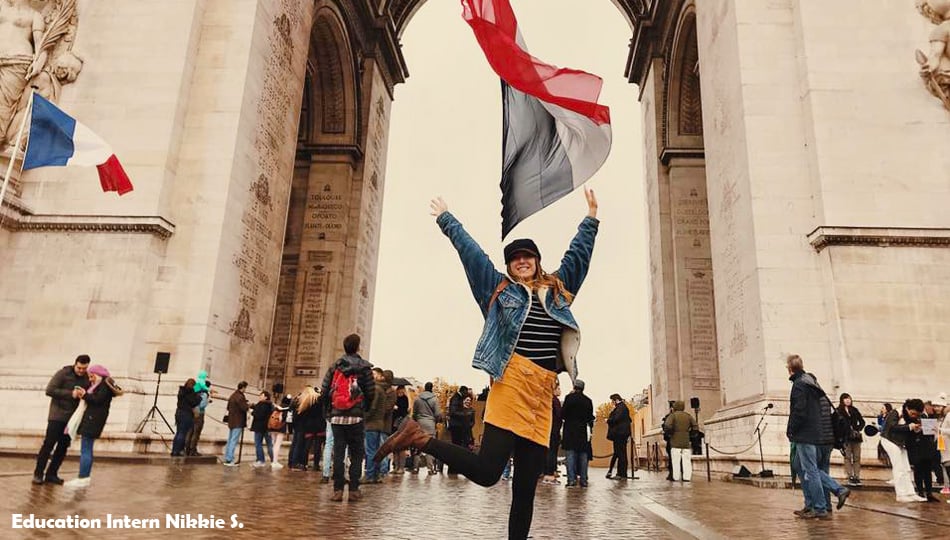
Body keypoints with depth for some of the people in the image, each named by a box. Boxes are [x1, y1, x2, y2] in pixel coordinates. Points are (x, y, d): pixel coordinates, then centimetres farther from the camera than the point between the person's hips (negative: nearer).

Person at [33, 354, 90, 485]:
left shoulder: (87, 378, 4)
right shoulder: (63, 373, -8)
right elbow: (49, 390, -13)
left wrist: (85, 395, -13)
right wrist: (71, 394, -20)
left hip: (72, 418, 4)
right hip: (57, 416, -4)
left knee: (63, 447, 6)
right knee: (49, 444, -3)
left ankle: (51, 474, 14)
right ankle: (38, 473, 7)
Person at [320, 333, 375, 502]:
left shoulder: (334, 366, 6)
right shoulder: (364, 368, 0)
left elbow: (324, 391, 2)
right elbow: (371, 393, -3)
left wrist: (329, 412, 14)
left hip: (337, 417, 2)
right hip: (356, 417, -2)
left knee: (338, 453, 7)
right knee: (356, 454, 6)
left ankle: (337, 490, 6)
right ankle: (354, 490, 5)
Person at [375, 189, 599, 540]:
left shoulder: (557, 292, 23)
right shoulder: (499, 288, 13)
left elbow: (578, 254, 31)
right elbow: (469, 250, 18)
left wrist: (591, 218, 35)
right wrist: (446, 219, 25)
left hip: (542, 395, 5)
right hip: (511, 384, -5)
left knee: (527, 487, 6)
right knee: (486, 471, -14)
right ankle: (420, 438, 2)